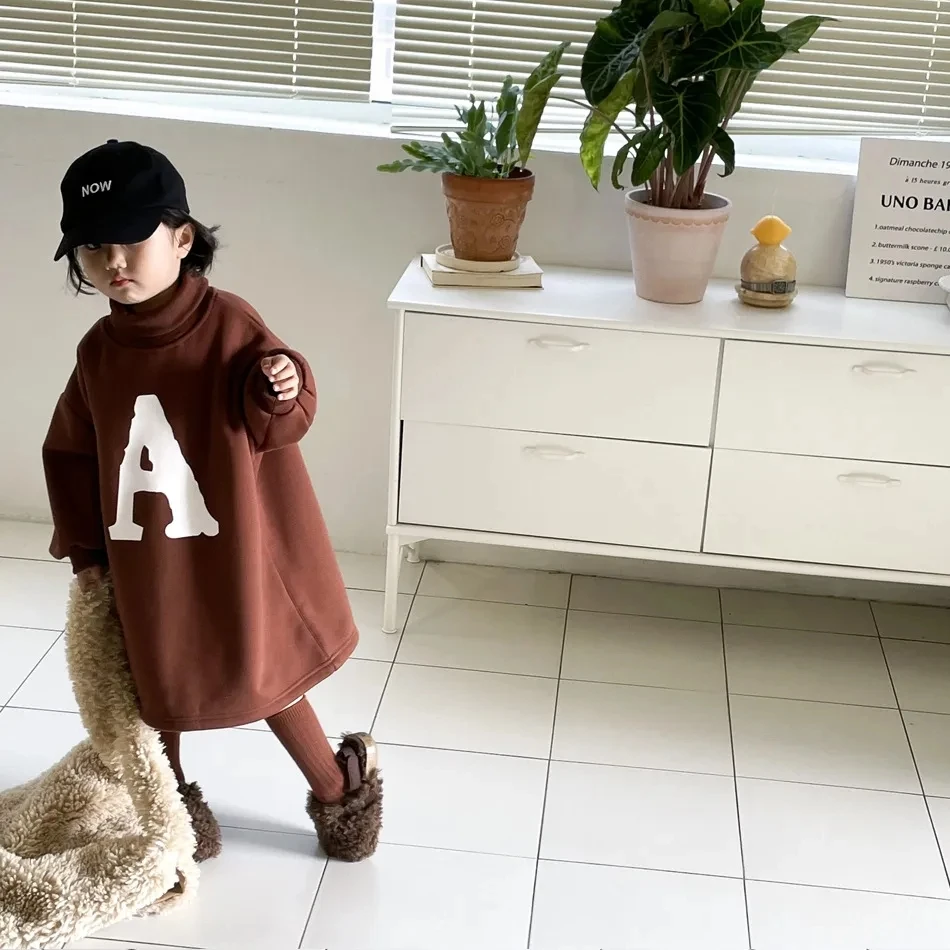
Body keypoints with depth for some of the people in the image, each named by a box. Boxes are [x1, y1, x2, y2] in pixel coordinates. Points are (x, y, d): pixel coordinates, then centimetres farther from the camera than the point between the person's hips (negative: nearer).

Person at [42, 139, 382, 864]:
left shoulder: (227, 323, -16)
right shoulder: (99, 351, -2)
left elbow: (277, 426, -11)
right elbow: (70, 455, 9)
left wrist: (282, 390, -34)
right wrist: (84, 547, 9)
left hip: (232, 551, -4)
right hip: (144, 561, 4)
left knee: (264, 677, 10)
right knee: (155, 683, 17)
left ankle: (340, 788, 33)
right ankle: (172, 796, 43)